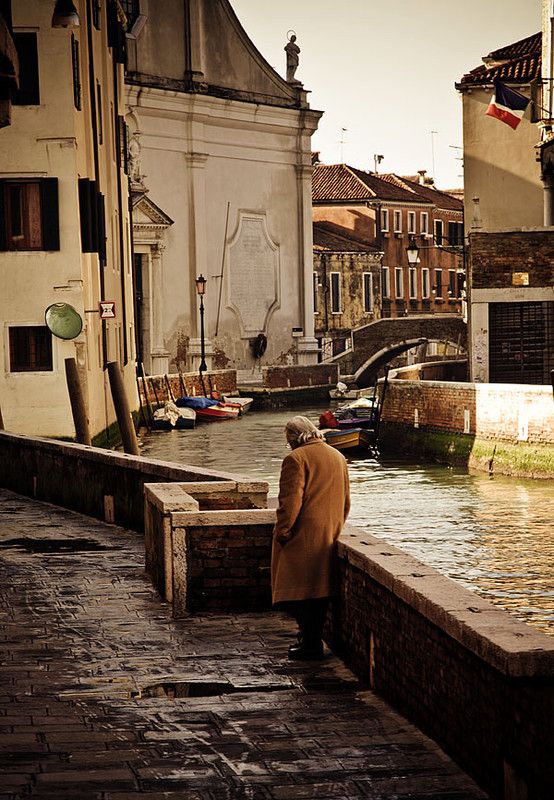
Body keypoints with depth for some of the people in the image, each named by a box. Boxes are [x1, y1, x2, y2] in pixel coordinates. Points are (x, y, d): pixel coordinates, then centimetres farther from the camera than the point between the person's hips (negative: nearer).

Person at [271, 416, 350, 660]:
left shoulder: (296, 458, -12)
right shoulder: (338, 457, 13)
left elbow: (290, 502, -17)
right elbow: (345, 501, 19)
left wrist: (281, 533, -8)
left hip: (304, 537, -8)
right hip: (330, 536, 8)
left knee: (302, 589, -3)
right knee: (320, 588, 14)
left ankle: (310, 644, -3)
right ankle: (313, 638, 23)